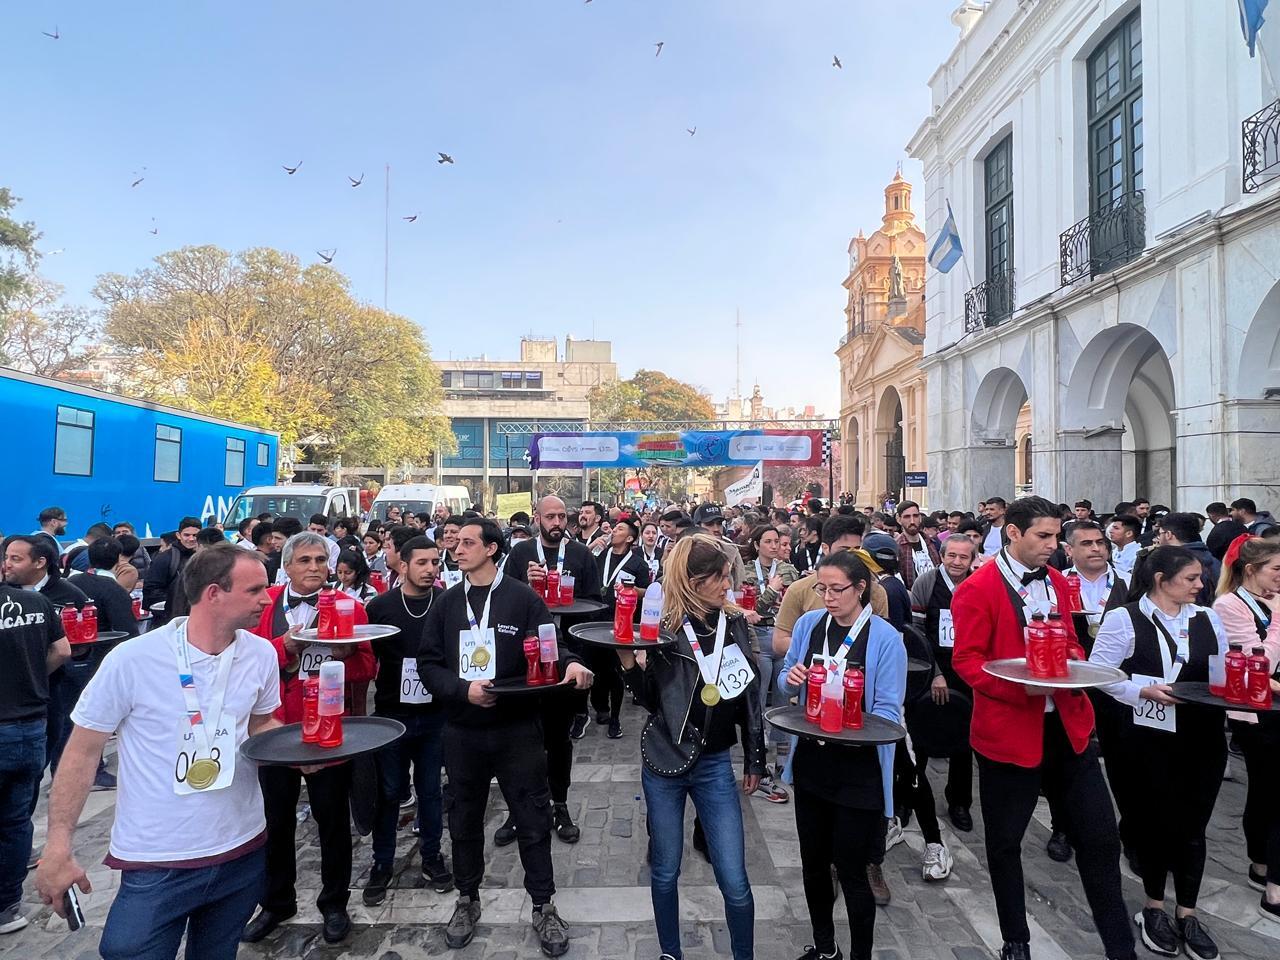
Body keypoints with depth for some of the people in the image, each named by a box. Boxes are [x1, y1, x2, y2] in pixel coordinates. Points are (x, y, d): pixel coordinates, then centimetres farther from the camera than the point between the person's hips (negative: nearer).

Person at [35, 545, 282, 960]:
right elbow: (83, 751, -7)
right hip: (156, 862, -4)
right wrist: (58, 848, -10)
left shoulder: (261, 654, -6)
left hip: (242, 849, 4)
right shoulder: (131, 660, -18)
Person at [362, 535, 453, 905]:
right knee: (388, 791, 11)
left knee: (430, 789, 13)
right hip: (391, 714, 0)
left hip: (435, 715, 0)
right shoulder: (379, 606, -5)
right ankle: (382, 863, 29)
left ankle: (431, 856, 32)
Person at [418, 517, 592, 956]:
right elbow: (429, 664, 1)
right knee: (464, 818, 17)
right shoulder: (446, 604, 3)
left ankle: (544, 907, 27)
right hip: (462, 730, 3)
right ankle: (467, 900, 39)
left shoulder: (523, 598, -6)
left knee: (533, 819, 8)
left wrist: (570, 664, -31)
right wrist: (464, 689, -16)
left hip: (517, 728, -3)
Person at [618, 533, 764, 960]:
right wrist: (629, 664, -26)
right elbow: (651, 700, -8)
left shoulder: (735, 623, -1)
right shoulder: (663, 628, -11)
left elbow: (749, 694, 7)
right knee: (665, 871, 14)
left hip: (715, 765, 2)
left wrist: (754, 759, 11)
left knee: (734, 881, 2)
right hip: (665, 763, -2)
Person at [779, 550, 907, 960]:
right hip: (810, 762, 5)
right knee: (813, 863, 18)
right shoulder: (808, 624, -1)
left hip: (858, 769, -5)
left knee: (851, 871, 7)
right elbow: (787, 685, 9)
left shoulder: (885, 638, -14)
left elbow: (888, 712, -15)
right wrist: (792, 679, -14)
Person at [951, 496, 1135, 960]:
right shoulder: (977, 589, -13)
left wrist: (1074, 664, -3)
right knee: (1005, 842, 12)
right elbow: (966, 660, -13)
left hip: (1068, 726, 6)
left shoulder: (1057, 583, 9)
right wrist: (1021, 686, -26)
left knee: (1100, 837, 11)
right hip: (1009, 731, -5)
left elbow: (1069, 643, 19)